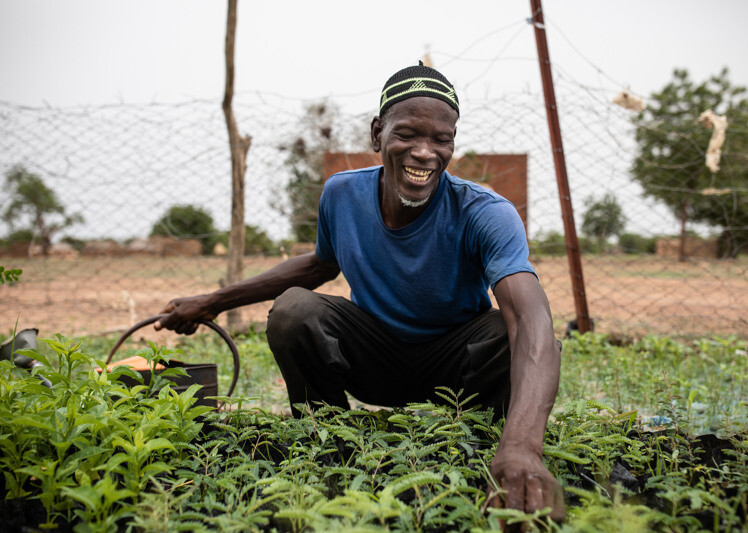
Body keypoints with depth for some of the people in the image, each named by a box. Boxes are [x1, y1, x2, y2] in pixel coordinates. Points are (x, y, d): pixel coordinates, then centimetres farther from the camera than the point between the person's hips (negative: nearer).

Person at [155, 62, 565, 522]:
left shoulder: (486, 214, -27)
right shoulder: (342, 194, -13)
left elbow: (532, 318, -44)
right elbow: (322, 263, 10)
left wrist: (521, 444, -63)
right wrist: (214, 302, 7)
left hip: (457, 365, -2)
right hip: (379, 359, 3)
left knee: (515, 333, -34)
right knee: (292, 309, -23)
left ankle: (520, 466, -5)